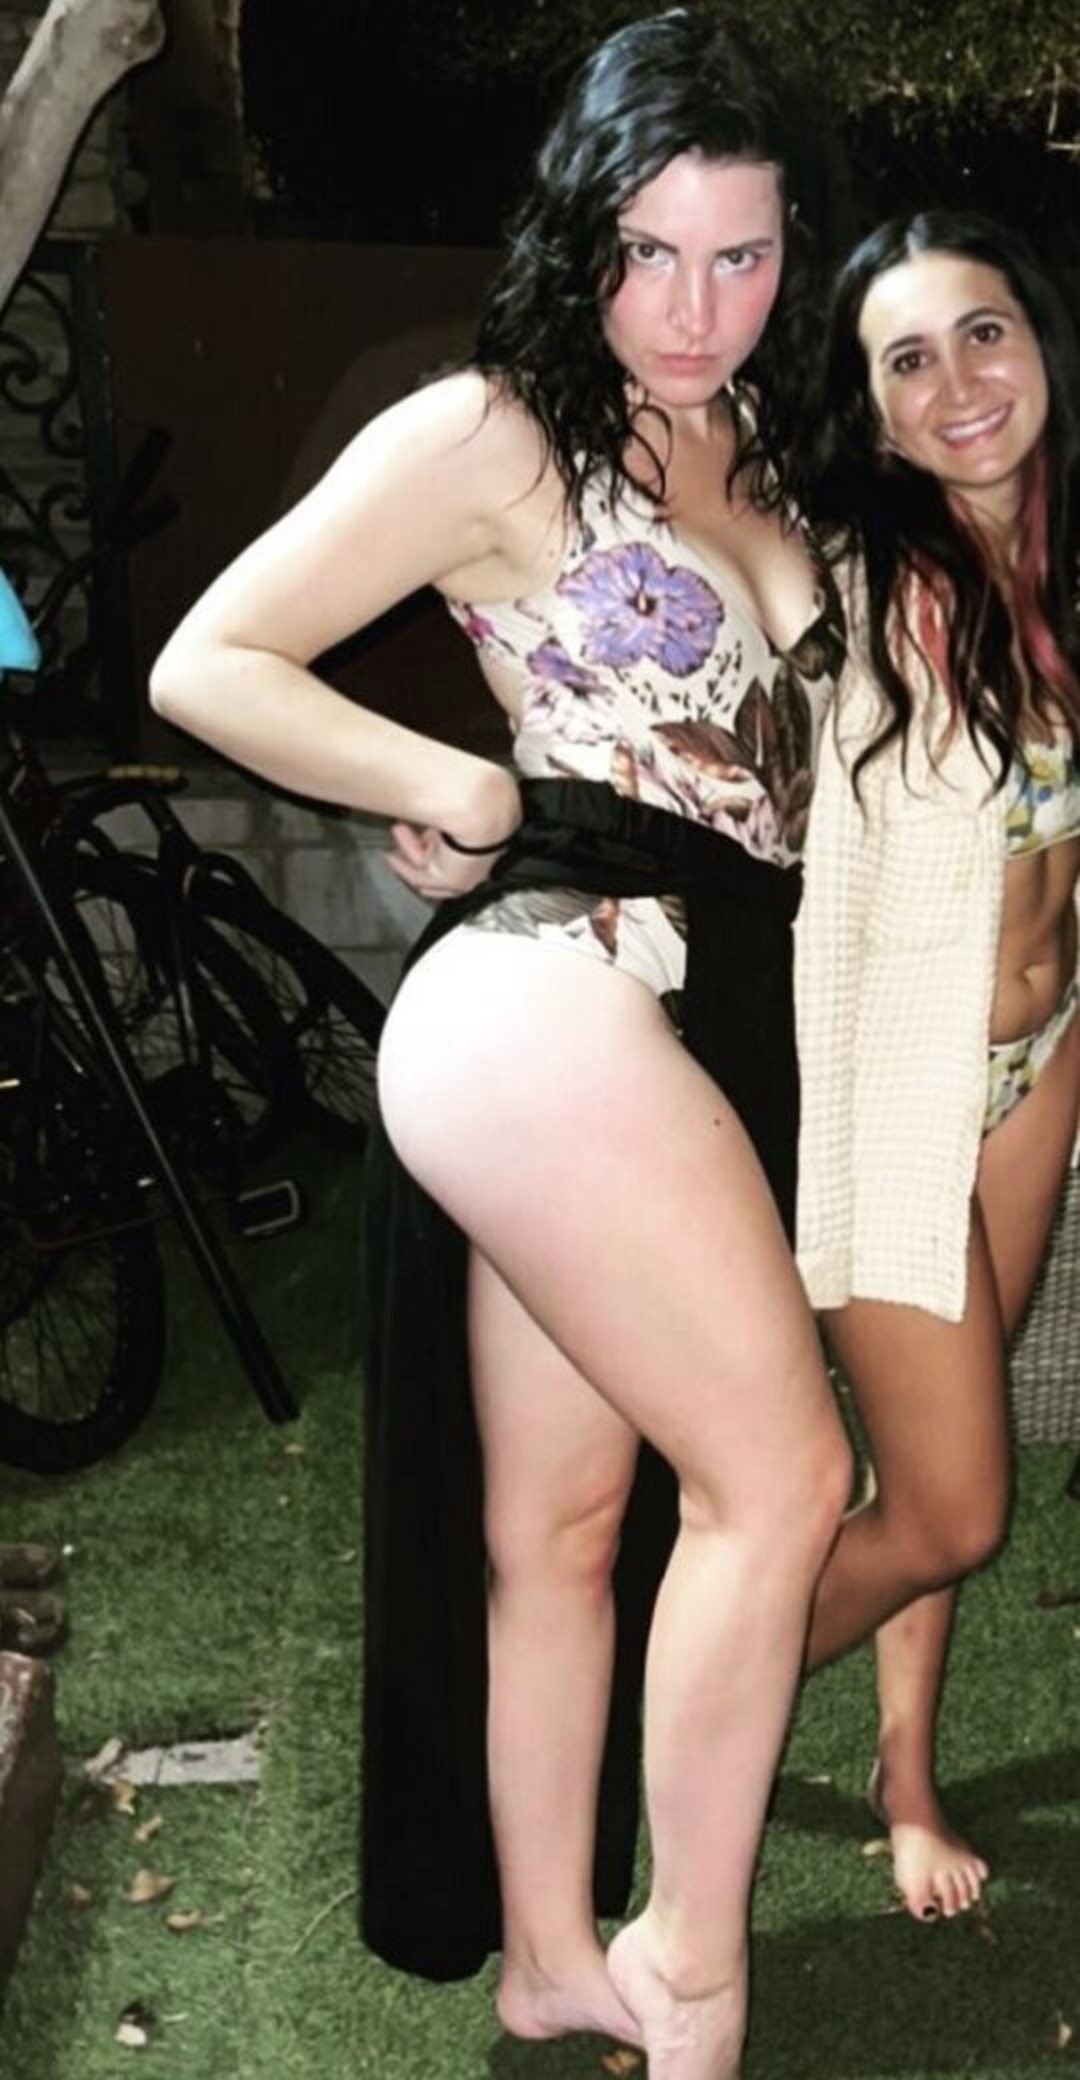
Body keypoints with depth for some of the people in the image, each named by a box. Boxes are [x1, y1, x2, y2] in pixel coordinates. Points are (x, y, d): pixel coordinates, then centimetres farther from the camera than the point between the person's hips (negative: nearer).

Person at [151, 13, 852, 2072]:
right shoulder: (493, 433, -3)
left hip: (694, 1025, 8)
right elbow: (207, 668, -4)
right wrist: (462, 790, -4)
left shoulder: (748, 454, 19)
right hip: (551, 996, -7)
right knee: (779, 1472, -10)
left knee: (560, 1520, 14)